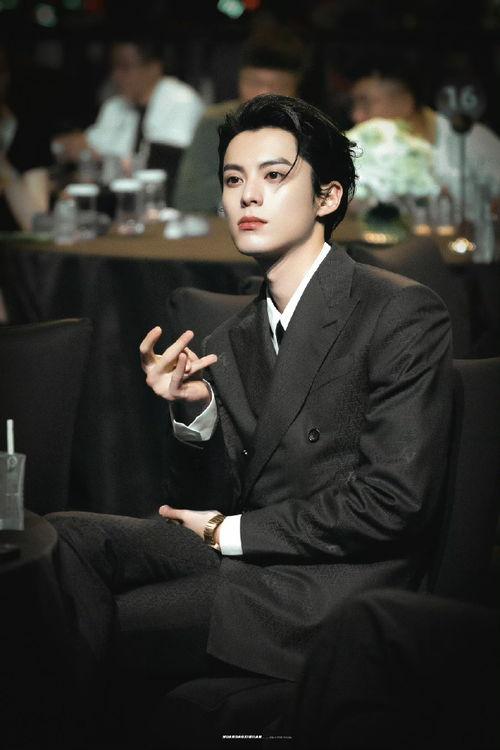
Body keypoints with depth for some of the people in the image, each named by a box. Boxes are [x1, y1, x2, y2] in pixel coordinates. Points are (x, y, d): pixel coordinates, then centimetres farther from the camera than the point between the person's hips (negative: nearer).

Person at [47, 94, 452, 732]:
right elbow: (203, 508, 12)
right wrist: (194, 412, -8)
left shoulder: (404, 314, -7)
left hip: (336, 587, -7)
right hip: (239, 559, 7)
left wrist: (230, 532, -6)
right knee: (64, 537, -13)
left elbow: (393, 502, -14)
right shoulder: (230, 342, 13)